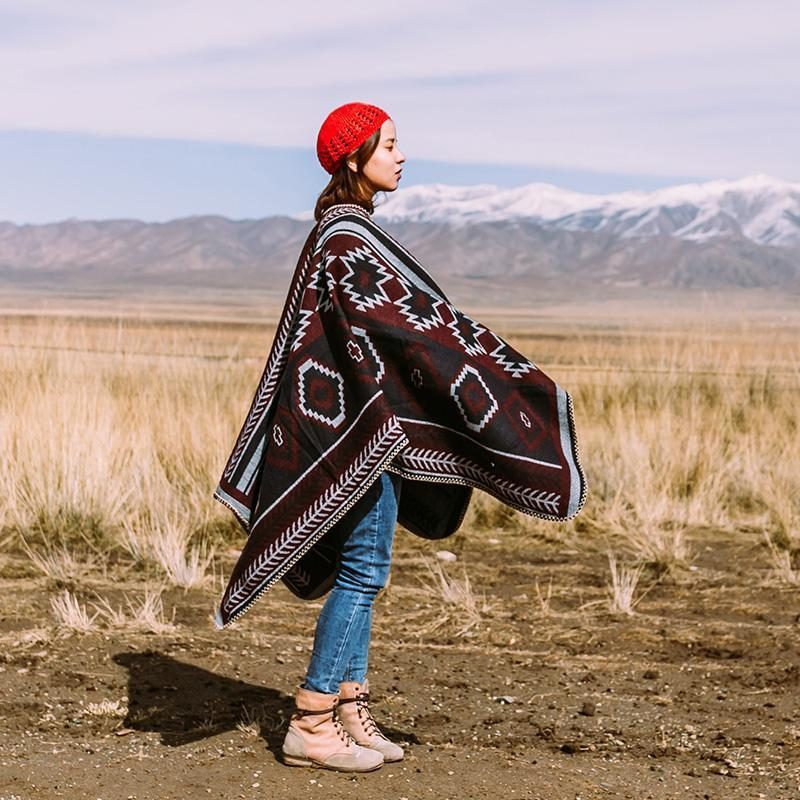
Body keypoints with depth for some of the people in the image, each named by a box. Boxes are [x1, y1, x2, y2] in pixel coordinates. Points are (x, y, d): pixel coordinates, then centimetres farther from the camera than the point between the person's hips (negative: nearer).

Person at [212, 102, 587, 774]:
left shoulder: (340, 229, 15)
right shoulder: (349, 235, -16)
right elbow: (416, 317, -19)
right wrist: (518, 383, -15)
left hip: (359, 414, 10)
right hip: (364, 417, -10)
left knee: (362, 569, 12)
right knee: (364, 571, -5)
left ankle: (348, 711, 18)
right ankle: (312, 725, 1)